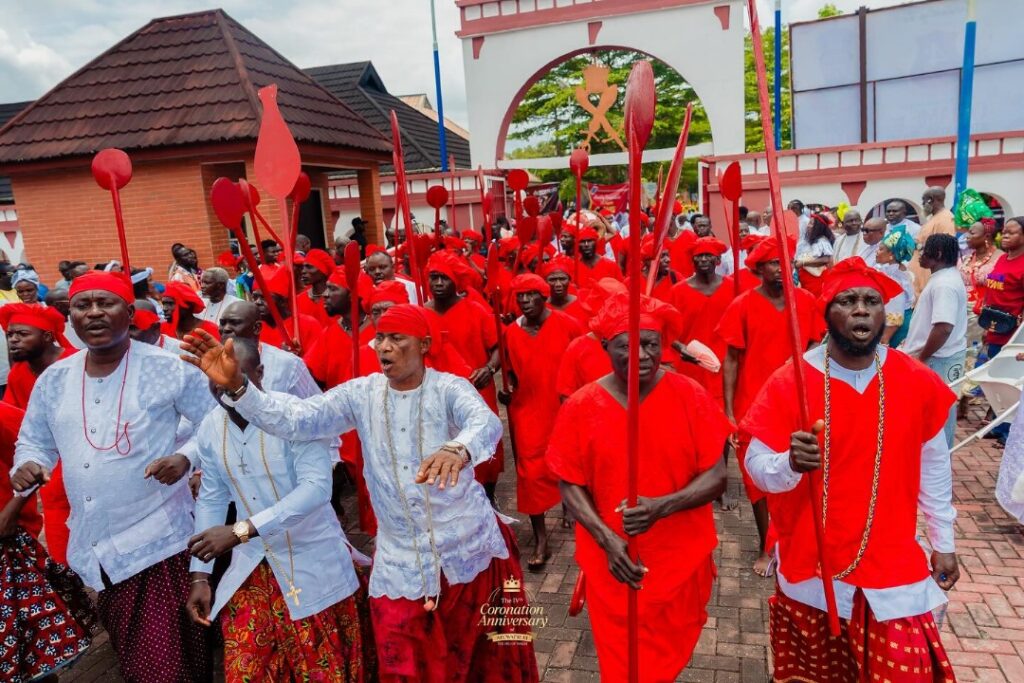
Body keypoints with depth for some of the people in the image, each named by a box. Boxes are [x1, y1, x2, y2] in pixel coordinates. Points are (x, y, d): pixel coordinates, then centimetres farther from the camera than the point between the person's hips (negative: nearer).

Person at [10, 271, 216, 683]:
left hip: (159, 543, -5)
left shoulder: (169, 369, -9)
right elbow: (33, 441, 17)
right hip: (93, 548, 6)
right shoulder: (53, 380, 6)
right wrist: (28, 467, -5)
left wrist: (186, 458, -21)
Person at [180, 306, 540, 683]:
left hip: (469, 545, -2)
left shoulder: (450, 388, -13)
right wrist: (235, 386, -29)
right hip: (401, 558, 2)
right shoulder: (361, 393, -4)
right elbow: (294, 419, -13)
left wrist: (458, 450, -57)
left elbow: (486, 422, -34)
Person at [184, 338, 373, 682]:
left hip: (312, 560, -4)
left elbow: (317, 486, -29)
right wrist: (200, 575, 6)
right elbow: (210, 499, 9)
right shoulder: (209, 429, 0)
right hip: (251, 564, 5)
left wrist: (241, 530, -34)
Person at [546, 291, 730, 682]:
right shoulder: (580, 407, -10)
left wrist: (662, 506, -27)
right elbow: (570, 485, -4)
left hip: (682, 560, 1)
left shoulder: (691, 396, -11)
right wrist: (606, 538, -20)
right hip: (613, 562, -1)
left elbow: (716, 477, -10)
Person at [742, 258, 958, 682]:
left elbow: (934, 466, 7)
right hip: (811, 570, -1)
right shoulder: (789, 383, -14)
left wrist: (943, 543, 13)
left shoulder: (918, 382, -5)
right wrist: (791, 463, -34)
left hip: (893, 569, 2)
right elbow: (757, 466, -12)